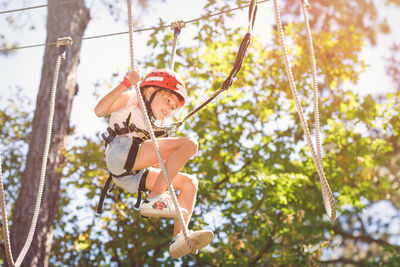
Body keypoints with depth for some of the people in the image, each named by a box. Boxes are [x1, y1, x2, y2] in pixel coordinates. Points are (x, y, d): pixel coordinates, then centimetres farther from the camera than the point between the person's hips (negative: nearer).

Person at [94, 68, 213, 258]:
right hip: (119, 152, -8)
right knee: (189, 144, -17)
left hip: (128, 176, 8)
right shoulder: (130, 100, 18)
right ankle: (154, 200, -31)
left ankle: (179, 238, -22)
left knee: (190, 182, -2)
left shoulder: (152, 126, 38)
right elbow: (99, 110, -3)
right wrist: (125, 84, -8)